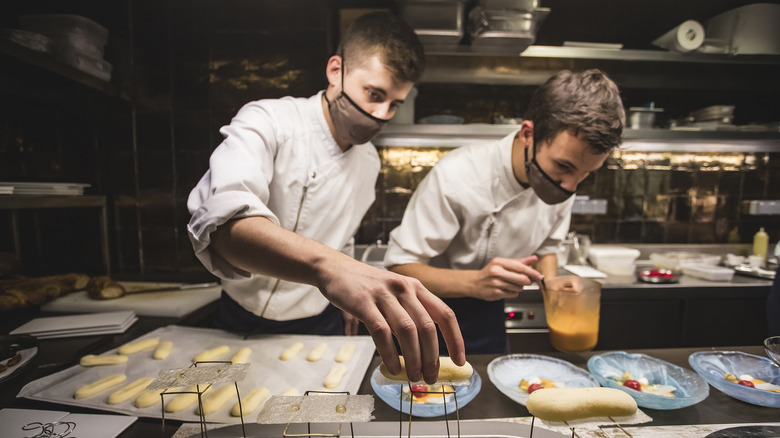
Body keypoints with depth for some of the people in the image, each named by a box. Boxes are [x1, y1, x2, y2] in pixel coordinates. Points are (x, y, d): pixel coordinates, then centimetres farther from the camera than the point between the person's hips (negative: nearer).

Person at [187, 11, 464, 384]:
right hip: (245, 322, -3)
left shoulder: (369, 161, -1)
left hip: (320, 325, 4)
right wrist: (325, 264, -57)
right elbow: (221, 219, -40)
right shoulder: (267, 122, -20)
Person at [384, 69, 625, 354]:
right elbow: (399, 266, -27)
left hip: (487, 317, 5)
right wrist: (474, 283, -42)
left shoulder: (562, 182, -11)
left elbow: (545, 247, 6)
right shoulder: (455, 177, -30)